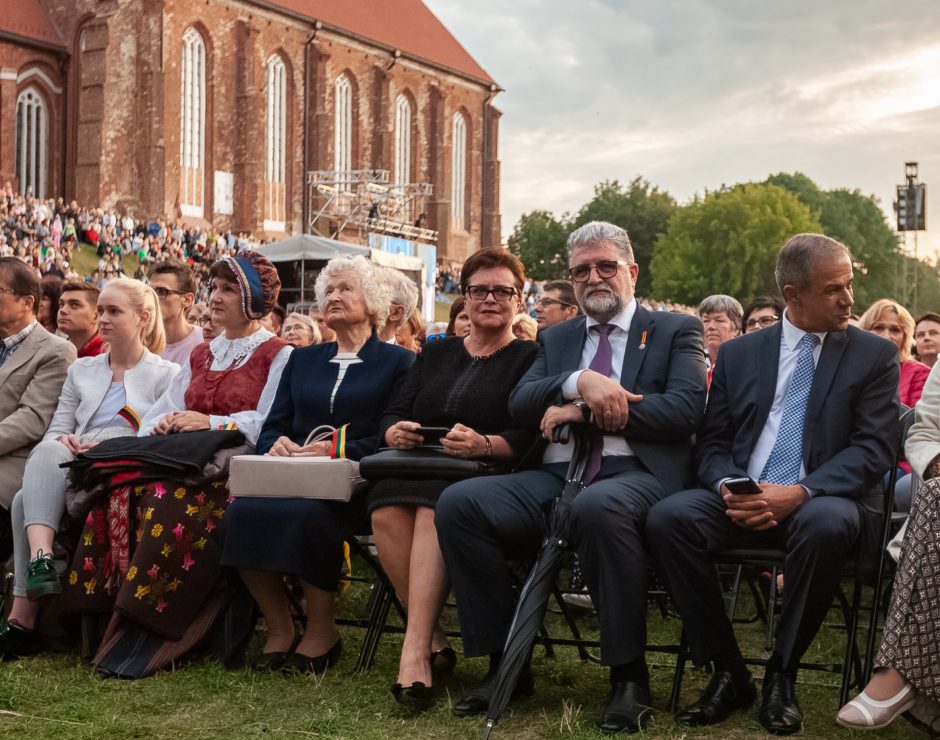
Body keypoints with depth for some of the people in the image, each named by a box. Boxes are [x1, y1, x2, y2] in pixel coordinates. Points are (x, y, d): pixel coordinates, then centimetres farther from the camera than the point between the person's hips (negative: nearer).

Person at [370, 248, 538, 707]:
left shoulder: (531, 358, 9)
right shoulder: (435, 354, 25)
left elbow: (532, 436, -6)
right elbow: (393, 414, 16)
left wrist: (485, 444, -25)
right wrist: (395, 432, -8)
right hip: (418, 467, 4)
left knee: (436, 506, -37)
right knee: (387, 509, -31)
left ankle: (415, 650, -40)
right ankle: (432, 636, -21)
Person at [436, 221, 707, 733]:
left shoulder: (675, 331, 13)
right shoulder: (555, 339, 24)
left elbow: (686, 408, -4)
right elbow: (520, 405, 9)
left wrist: (585, 412, -8)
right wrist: (580, 380, -12)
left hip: (635, 475, -4)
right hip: (553, 478, 4)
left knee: (598, 508, -40)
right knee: (458, 503, -22)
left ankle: (628, 676, -24)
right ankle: (506, 662, -11)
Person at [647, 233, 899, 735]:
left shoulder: (875, 355, 6)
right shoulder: (737, 354, 13)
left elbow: (874, 449, -5)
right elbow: (712, 445, 11)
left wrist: (801, 493, -20)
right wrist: (729, 487, -13)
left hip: (825, 502, -2)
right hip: (743, 502, 3)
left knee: (825, 524, -38)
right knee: (667, 517, -26)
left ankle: (781, 676, -17)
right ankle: (728, 673, -14)